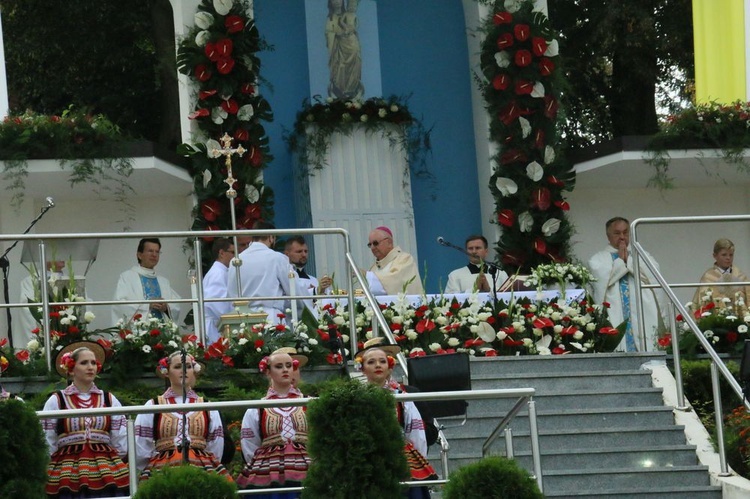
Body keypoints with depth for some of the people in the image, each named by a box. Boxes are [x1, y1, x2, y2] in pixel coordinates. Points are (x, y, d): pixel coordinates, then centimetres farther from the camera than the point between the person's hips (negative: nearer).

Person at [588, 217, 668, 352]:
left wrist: (629, 260, 0)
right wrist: (621, 261, 2)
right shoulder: (598, 259, 14)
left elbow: (653, 277, 1)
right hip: (614, 321, -2)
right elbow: (601, 279, -7)